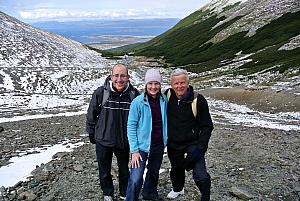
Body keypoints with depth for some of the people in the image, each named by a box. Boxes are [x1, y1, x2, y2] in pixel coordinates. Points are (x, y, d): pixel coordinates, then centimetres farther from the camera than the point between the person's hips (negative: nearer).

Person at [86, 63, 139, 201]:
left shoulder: (134, 94, -14)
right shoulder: (101, 93, -17)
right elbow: (91, 115, -4)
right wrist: (92, 134, 3)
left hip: (124, 141, 1)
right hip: (103, 140, -1)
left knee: (124, 169, 21)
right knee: (104, 170, 17)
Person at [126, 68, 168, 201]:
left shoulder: (163, 100, -3)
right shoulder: (138, 102, -15)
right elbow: (131, 126, -12)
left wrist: (165, 139, 8)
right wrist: (134, 150, -15)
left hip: (159, 145, 5)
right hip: (142, 146, -5)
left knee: (154, 173, 23)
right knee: (136, 179, -10)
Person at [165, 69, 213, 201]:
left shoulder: (198, 100, -17)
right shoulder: (167, 96, -8)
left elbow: (207, 126, -11)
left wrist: (200, 148, -18)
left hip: (192, 144, -4)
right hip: (173, 144, 4)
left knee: (201, 176, -17)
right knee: (176, 170, 25)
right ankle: (178, 189, 54)